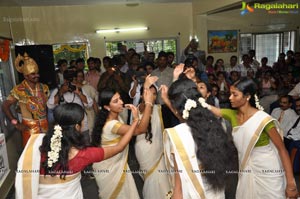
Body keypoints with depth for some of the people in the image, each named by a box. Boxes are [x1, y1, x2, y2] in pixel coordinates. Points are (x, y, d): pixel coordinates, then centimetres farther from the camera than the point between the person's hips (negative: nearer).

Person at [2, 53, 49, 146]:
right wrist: (16, 123, -10)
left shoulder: (44, 88, 3)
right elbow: (5, 106, -9)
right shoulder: (19, 90, -12)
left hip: (45, 126, 4)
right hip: (29, 128, -4)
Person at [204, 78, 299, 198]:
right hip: (246, 171, 5)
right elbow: (211, 109, -11)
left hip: (267, 172, -5)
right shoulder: (232, 115, -4)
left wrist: (291, 183, -16)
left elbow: (282, 149, -16)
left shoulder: (263, 119, -20)